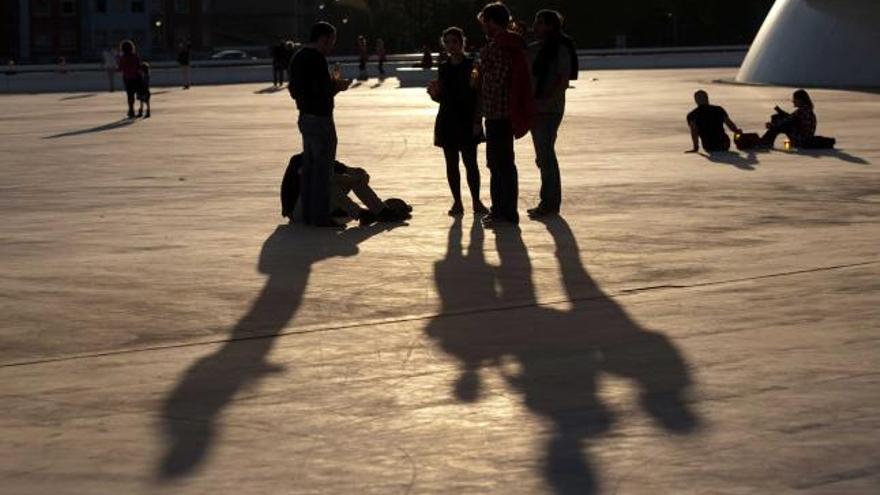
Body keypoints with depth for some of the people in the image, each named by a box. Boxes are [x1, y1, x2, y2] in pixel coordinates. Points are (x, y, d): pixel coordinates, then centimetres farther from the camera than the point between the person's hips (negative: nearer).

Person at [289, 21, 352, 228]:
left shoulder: (298, 57, 12)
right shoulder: (317, 59, -18)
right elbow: (321, 91, -24)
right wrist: (337, 86, -5)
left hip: (305, 117, 9)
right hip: (320, 118, -9)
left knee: (309, 166, 14)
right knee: (322, 169, -4)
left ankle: (308, 213, 18)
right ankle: (320, 216, -2)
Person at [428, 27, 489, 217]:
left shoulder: (471, 65, -3)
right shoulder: (444, 68, 10)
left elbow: (478, 95, -5)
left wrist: (477, 121, -11)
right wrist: (434, 93, -7)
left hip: (467, 121, -4)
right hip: (447, 122, 5)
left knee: (470, 162, -6)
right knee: (451, 164, 5)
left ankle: (476, 201, 1)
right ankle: (457, 202, 10)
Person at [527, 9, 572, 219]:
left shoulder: (560, 51, -9)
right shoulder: (532, 50, 11)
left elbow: (563, 82, -15)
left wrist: (545, 100, -21)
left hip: (550, 109, -8)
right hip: (534, 109, 8)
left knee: (546, 154, -8)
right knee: (543, 156, 12)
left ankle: (551, 203, -2)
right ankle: (547, 202, 20)